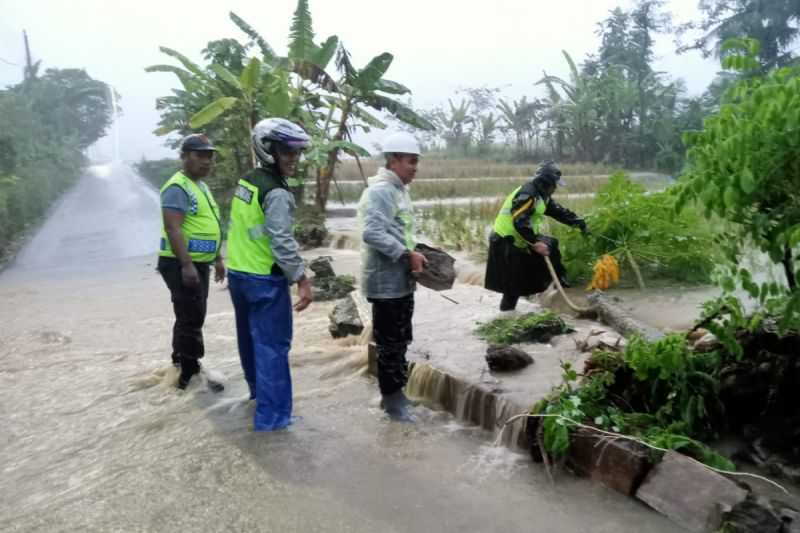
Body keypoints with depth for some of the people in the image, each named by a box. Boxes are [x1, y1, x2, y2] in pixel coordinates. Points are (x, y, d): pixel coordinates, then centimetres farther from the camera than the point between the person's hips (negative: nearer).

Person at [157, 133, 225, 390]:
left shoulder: (201, 186, 16)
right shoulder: (177, 187, -16)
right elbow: (173, 228, -24)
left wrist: (218, 258, 21)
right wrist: (186, 265, -28)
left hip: (199, 263, 10)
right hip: (182, 265, -10)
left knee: (190, 317, 19)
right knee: (191, 319, -6)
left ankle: (181, 364, 33)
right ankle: (191, 374, 3)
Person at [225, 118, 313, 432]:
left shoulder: (245, 182, 8)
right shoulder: (277, 194, -19)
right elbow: (283, 243, -24)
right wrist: (302, 280, -20)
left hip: (237, 273, 9)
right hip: (265, 280, -9)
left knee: (250, 338, 22)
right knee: (272, 346, -2)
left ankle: (258, 388, 42)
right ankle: (271, 415, 3)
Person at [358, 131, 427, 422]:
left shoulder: (398, 190, 14)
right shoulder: (380, 191, -18)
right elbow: (372, 234, -29)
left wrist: (414, 252, 9)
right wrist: (408, 255, -25)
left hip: (401, 280, 10)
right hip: (386, 282, -10)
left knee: (400, 341, 18)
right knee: (390, 343, 2)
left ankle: (394, 393, 31)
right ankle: (392, 398, 17)